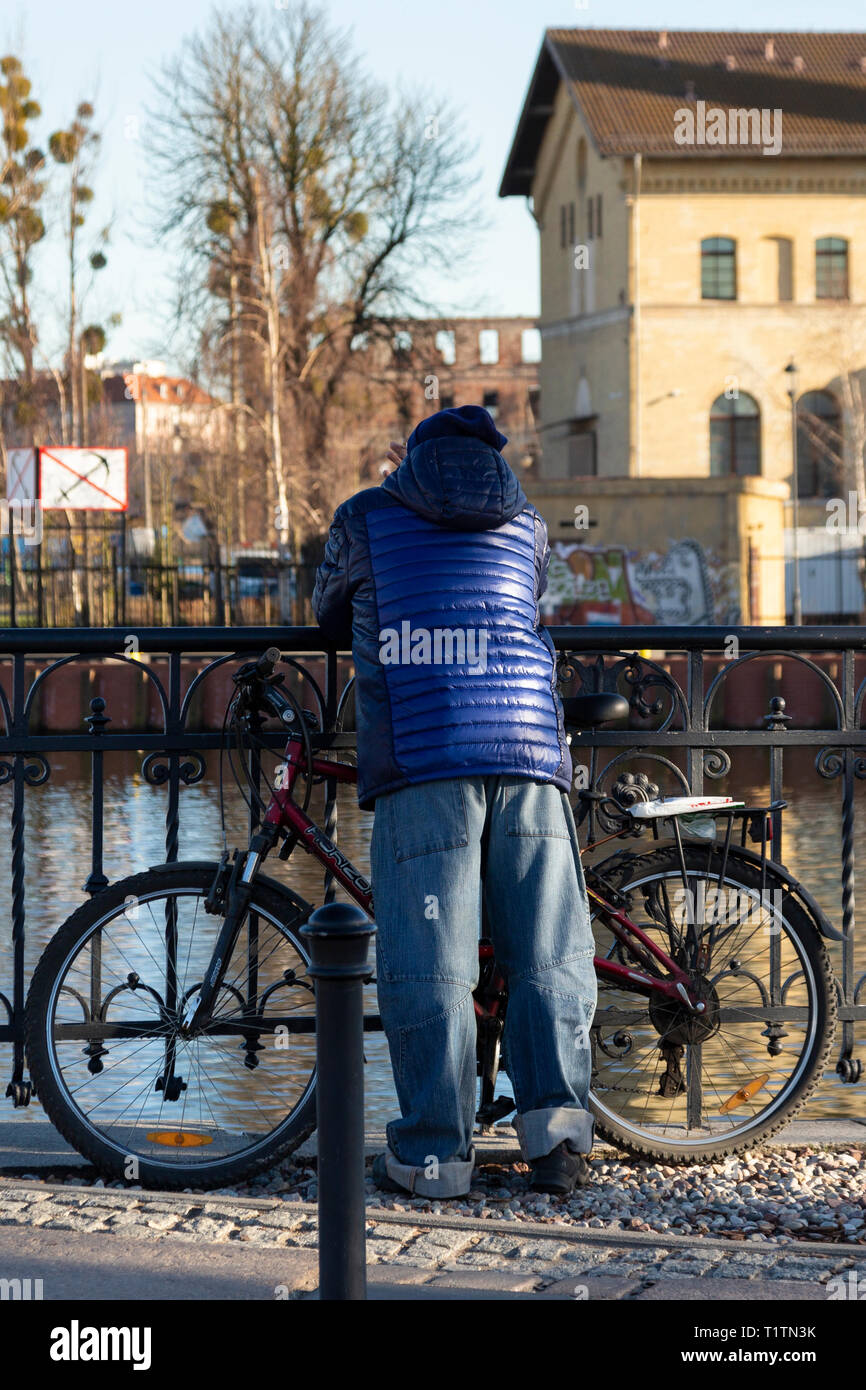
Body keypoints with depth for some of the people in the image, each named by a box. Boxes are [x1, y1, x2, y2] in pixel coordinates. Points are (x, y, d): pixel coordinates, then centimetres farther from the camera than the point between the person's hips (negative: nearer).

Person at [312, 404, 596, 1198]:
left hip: (421, 758, -2)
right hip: (530, 751, 2)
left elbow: (330, 615, 33)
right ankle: (557, 1121, -3)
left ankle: (434, 1153, -1)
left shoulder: (367, 517, 16)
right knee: (548, 955, 7)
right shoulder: (525, 525, 22)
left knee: (428, 962, -2)